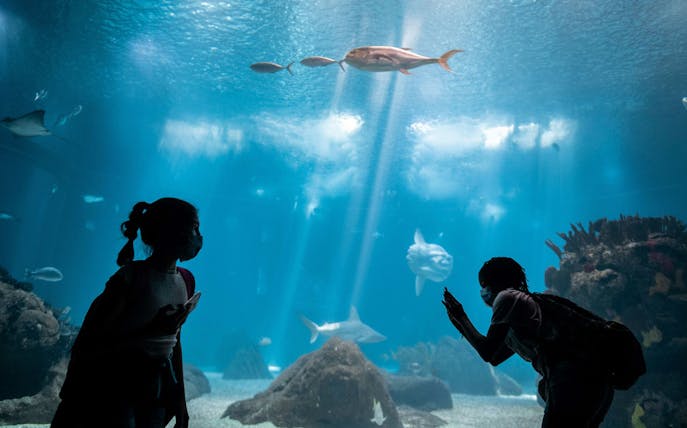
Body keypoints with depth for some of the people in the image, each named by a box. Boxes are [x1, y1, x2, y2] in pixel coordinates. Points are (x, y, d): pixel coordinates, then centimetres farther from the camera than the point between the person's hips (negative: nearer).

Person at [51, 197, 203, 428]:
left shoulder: (186, 281, 4)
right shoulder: (132, 277, -15)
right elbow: (86, 344, -15)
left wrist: (180, 400, 16)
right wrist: (149, 331, -25)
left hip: (155, 391, 6)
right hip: (113, 386, -6)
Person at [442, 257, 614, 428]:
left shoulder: (507, 297, -1)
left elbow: (488, 354, -2)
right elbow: (494, 358, 29)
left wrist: (461, 318, 11)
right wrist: (460, 319, 33)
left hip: (575, 381, -10)